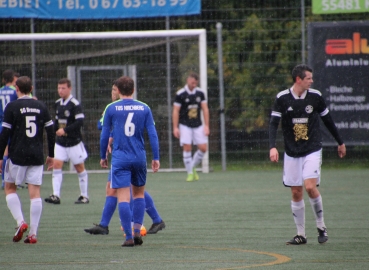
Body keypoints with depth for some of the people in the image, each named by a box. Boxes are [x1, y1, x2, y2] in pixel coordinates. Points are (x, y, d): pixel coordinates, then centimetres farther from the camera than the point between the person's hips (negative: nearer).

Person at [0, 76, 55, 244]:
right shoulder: (41, 107, 7)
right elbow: (51, 132, 8)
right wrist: (51, 155, 17)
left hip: (17, 156, -3)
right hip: (37, 157, 3)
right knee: (35, 193, 2)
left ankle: (20, 222, -5)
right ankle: (33, 233, -2)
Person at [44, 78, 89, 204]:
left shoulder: (75, 104, -14)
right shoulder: (57, 104, 8)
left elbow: (80, 122, -22)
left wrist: (65, 130, -25)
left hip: (74, 142, -6)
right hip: (60, 142, 6)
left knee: (80, 168, 6)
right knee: (56, 165, -9)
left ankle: (84, 196, 17)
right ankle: (56, 196, -13)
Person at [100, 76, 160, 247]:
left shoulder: (111, 109, -1)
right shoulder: (144, 108, 4)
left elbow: (104, 135, 2)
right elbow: (152, 134, 2)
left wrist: (103, 157, 14)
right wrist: (156, 158, 6)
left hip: (120, 158, -2)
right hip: (139, 158, 3)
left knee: (123, 197, -4)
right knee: (139, 194, 19)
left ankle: (129, 237, -10)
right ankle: (137, 231, 9)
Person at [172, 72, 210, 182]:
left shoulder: (200, 93, 3)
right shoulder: (180, 94, -8)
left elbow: (205, 109, 5)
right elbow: (175, 111, -6)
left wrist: (206, 125, -1)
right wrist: (175, 128, -11)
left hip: (198, 125, 4)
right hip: (185, 125, -4)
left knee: (203, 148, -4)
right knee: (187, 148, -12)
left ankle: (193, 167, 18)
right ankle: (190, 173, -2)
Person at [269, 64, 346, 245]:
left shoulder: (315, 96, -1)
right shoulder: (282, 98, -4)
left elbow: (327, 120, 11)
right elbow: (273, 123, -8)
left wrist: (340, 142, 20)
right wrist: (272, 147, -22)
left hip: (312, 150, -1)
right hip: (292, 152, 1)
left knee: (310, 187, -17)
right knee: (296, 193, 3)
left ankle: (321, 227, 2)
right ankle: (301, 235, 12)